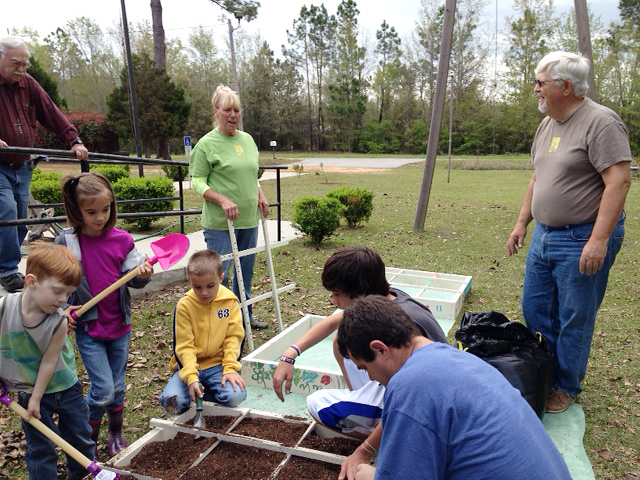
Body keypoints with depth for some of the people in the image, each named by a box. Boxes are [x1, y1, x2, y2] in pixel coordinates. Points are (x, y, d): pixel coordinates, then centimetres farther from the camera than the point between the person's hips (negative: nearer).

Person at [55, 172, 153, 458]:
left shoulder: (122, 240, -4)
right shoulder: (66, 243, -9)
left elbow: (132, 278, -3)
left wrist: (142, 274, -24)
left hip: (120, 326, 3)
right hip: (87, 329, -2)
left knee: (117, 387, 15)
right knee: (103, 389, -5)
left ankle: (116, 435, 37)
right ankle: (88, 441, 20)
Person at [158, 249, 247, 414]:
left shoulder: (230, 301, -6)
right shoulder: (184, 305, -11)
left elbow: (233, 337, -2)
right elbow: (184, 346, -11)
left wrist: (230, 368, -12)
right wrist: (191, 377, -22)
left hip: (217, 364, 1)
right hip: (190, 365, -1)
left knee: (236, 396, -24)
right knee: (172, 401, -24)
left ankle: (199, 390, 3)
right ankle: (193, 386, 9)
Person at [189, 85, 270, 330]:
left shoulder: (247, 139, 12)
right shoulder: (207, 143, -8)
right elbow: (197, 181, -10)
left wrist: (260, 195, 7)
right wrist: (223, 201, -22)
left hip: (249, 220, 7)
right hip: (220, 223, -7)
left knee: (245, 270, 17)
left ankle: (245, 315, 33)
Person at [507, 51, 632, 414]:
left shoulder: (601, 122, -15)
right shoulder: (547, 125, 12)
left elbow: (619, 181, -21)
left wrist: (599, 240, -25)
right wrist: (522, 223, 16)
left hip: (583, 240, -8)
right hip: (544, 235, 9)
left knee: (574, 320, 5)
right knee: (534, 312, 16)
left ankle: (567, 387, 24)